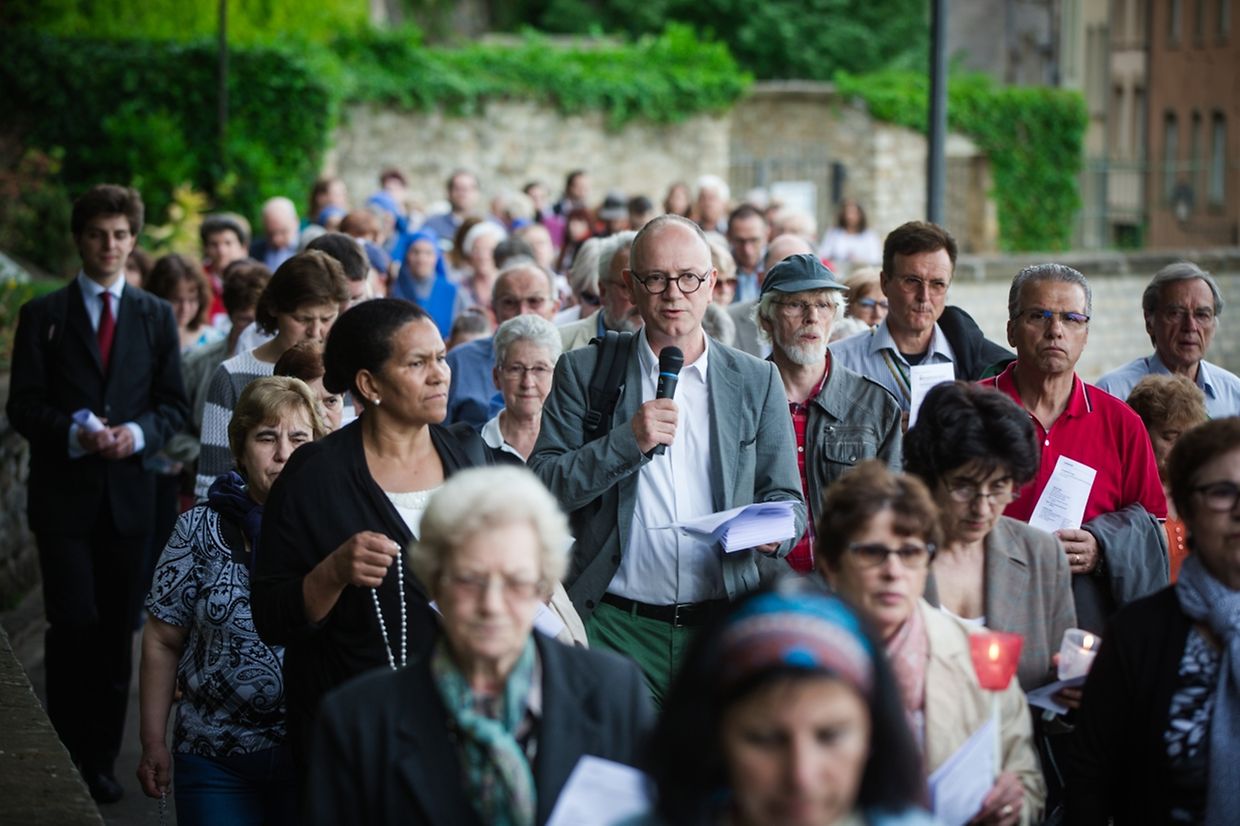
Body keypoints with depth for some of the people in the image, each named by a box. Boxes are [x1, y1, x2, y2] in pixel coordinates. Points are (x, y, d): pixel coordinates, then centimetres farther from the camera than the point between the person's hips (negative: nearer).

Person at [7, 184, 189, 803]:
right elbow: (22, 406, -2)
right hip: (62, 495, -2)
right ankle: (66, 754, 4)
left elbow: (173, 404, 8)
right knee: (75, 622, -10)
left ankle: (102, 759, 16)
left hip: (127, 492, 3)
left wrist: (140, 434, -12)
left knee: (118, 631, 6)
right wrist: (76, 435, -18)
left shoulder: (156, 316, 9)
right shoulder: (43, 315, 2)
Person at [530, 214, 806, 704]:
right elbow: (542, 489, -1)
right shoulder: (583, 372, 6)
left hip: (726, 626, 2)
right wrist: (627, 441, -13)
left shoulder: (757, 381, 10)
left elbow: (787, 499, 13)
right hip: (616, 627, -1)